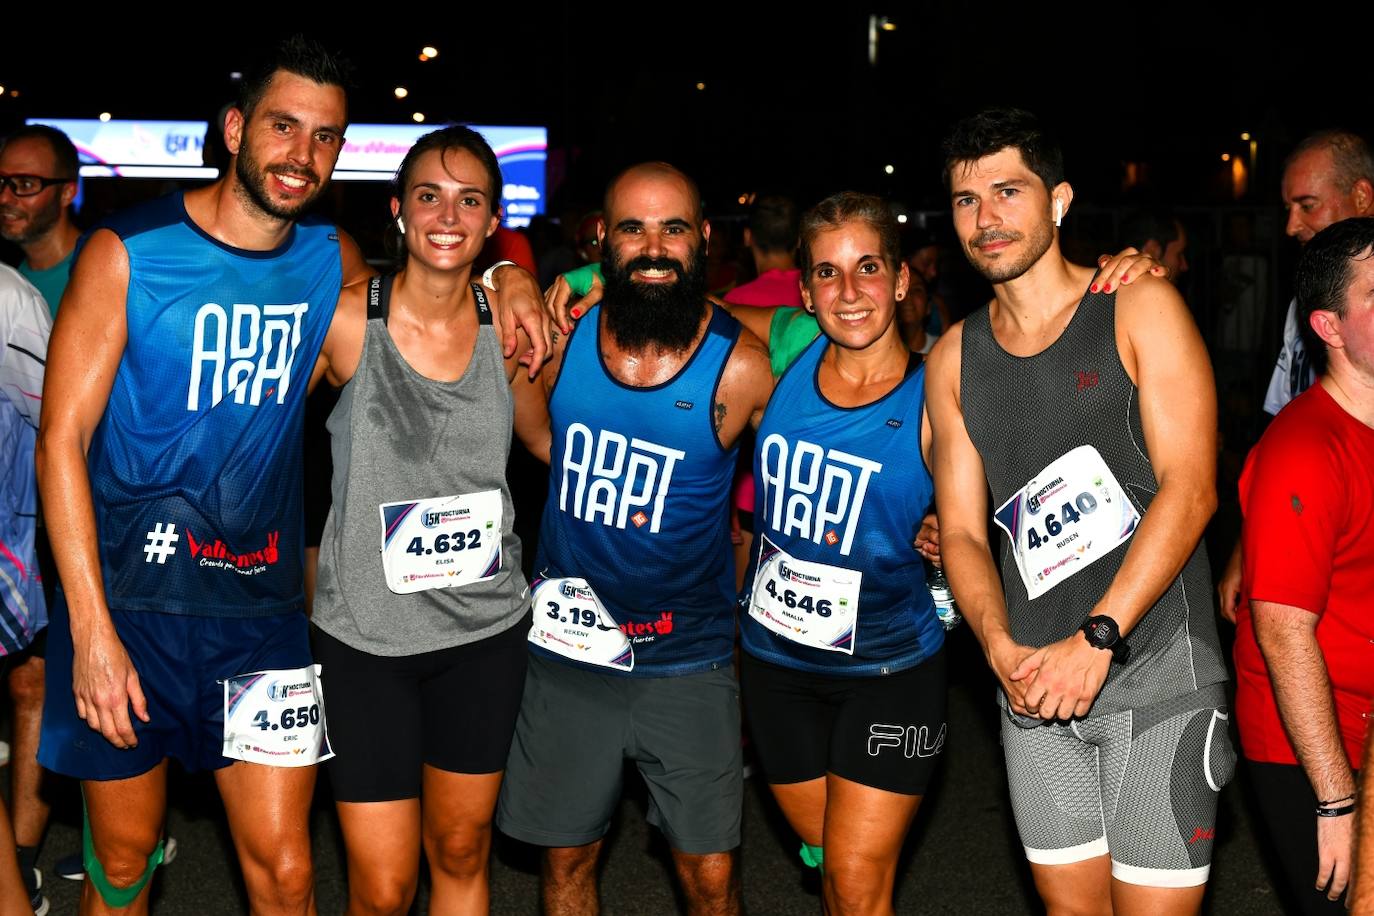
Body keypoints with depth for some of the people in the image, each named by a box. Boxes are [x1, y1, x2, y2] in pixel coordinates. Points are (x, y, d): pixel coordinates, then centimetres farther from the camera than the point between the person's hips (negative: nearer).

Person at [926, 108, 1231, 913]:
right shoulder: (954, 357, 10)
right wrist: (1003, 649, -10)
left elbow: (1190, 490, -12)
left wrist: (1096, 638, -19)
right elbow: (962, 531, 9)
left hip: (1156, 671, -4)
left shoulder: (1141, 310, -3)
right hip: (1035, 684, 4)